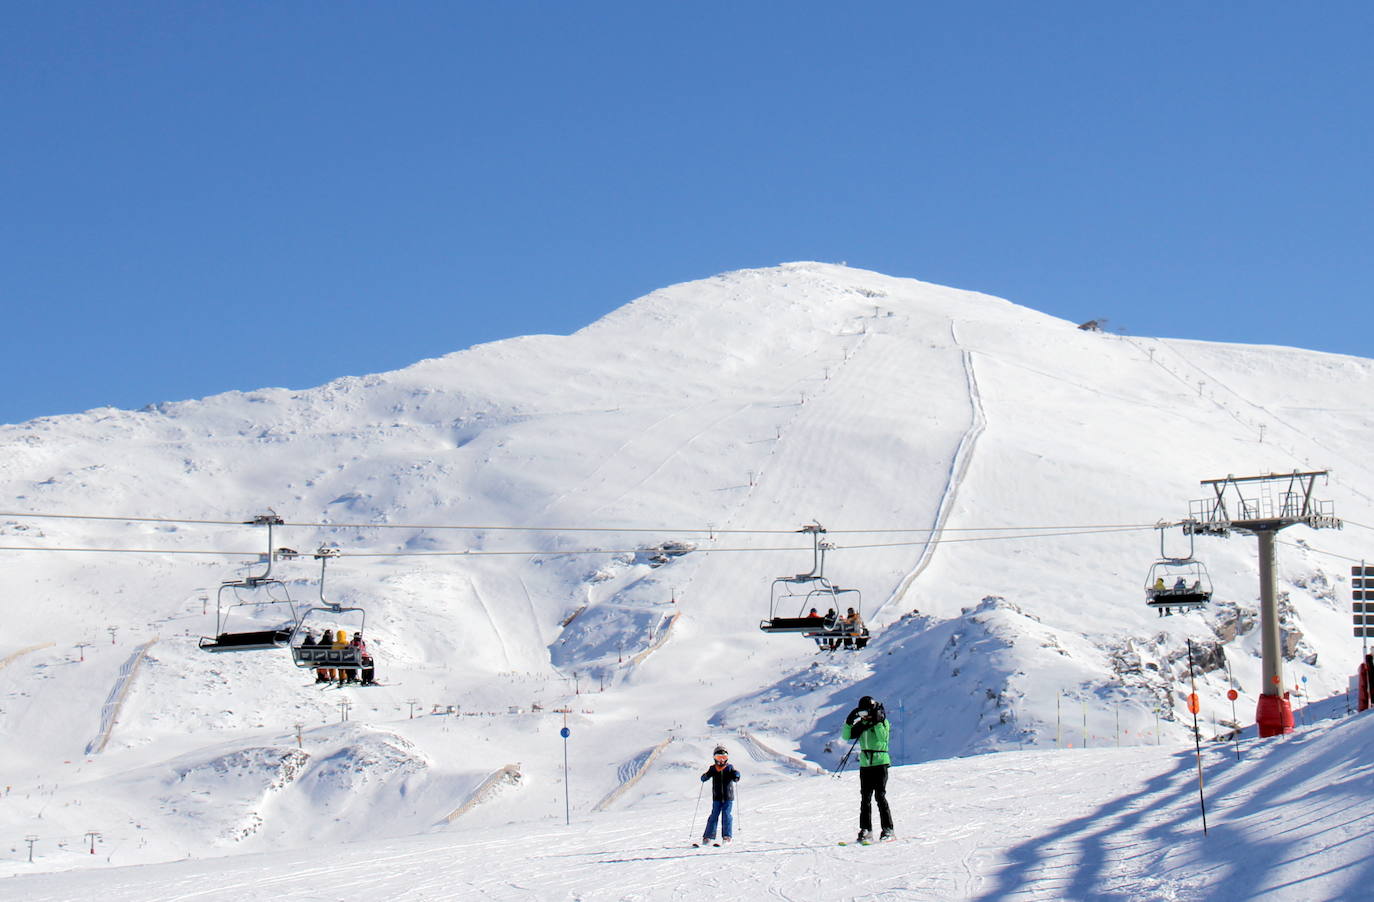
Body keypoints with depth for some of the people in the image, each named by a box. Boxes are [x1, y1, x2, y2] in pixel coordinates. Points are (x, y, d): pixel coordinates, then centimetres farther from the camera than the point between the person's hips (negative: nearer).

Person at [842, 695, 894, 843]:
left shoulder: (883, 722, -4)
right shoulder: (861, 725, 10)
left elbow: (883, 738, -21)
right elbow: (846, 736, 4)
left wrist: (877, 722, -24)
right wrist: (849, 722, -8)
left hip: (880, 763, -5)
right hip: (865, 764, 5)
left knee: (880, 796, -10)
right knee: (865, 799, 4)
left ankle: (888, 830, -5)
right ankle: (866, 831, 7)